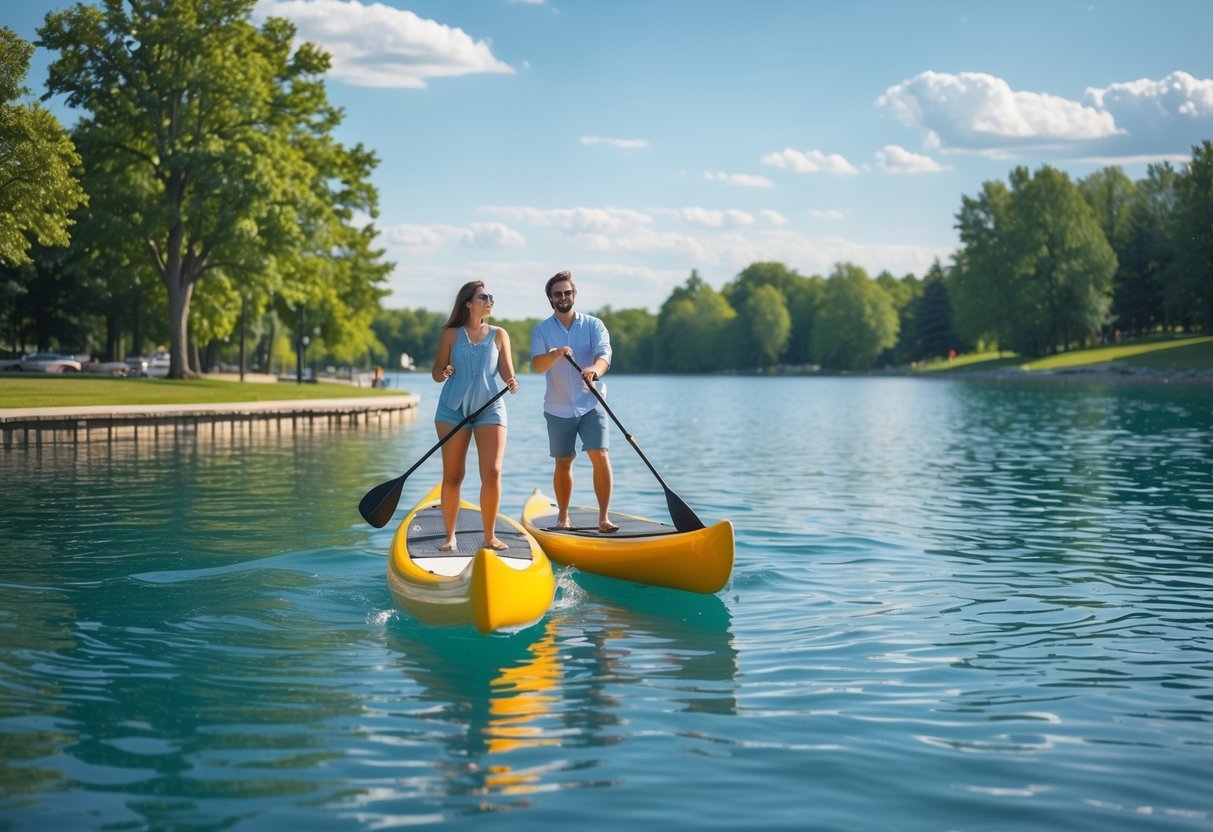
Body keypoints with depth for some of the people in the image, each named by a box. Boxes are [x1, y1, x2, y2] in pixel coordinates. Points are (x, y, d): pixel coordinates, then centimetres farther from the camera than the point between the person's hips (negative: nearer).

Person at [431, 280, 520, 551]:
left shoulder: (499, 335, 9)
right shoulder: (451, 335, 5)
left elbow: (507, 373, 6)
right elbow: (436, 373, 7)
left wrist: (512, 383, -17)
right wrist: (444, 373, -16)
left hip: (490, 408, 1)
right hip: (453, 408, -1)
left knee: (492, 473, -10)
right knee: (452, 476, 1)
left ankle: (490, 536, 2)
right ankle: (450, 536, 10)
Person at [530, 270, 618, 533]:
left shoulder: (593, 325, 2)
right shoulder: (541, 330, 3)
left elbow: (604, 353, -16)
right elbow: (537, 365, -14)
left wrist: (595, 369, -40)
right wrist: (555, 354, -36)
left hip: (590, 405, -1)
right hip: (558, 409, 1)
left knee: (600, 456, -15)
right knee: (563, 463, 10)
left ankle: (604, 518, -13)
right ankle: (563, 517, 26)